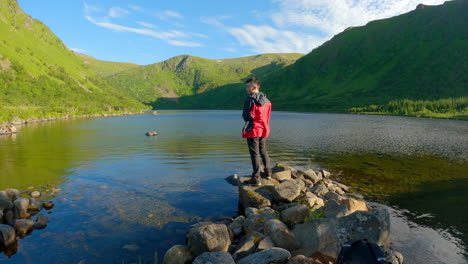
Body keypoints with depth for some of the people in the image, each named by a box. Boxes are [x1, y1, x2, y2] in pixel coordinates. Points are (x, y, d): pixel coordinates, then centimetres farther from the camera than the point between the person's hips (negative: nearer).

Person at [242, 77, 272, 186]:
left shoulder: (250, 99, -14)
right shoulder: (267, 100, 8)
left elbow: (245, 116, -12)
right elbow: (267, 116, 12)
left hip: (253, 130, -7)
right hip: (264, 129, 7)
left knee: (254, 153, -4)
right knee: (263, 151, 21)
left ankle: (256, 179, -2)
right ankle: (267, 172, 33)